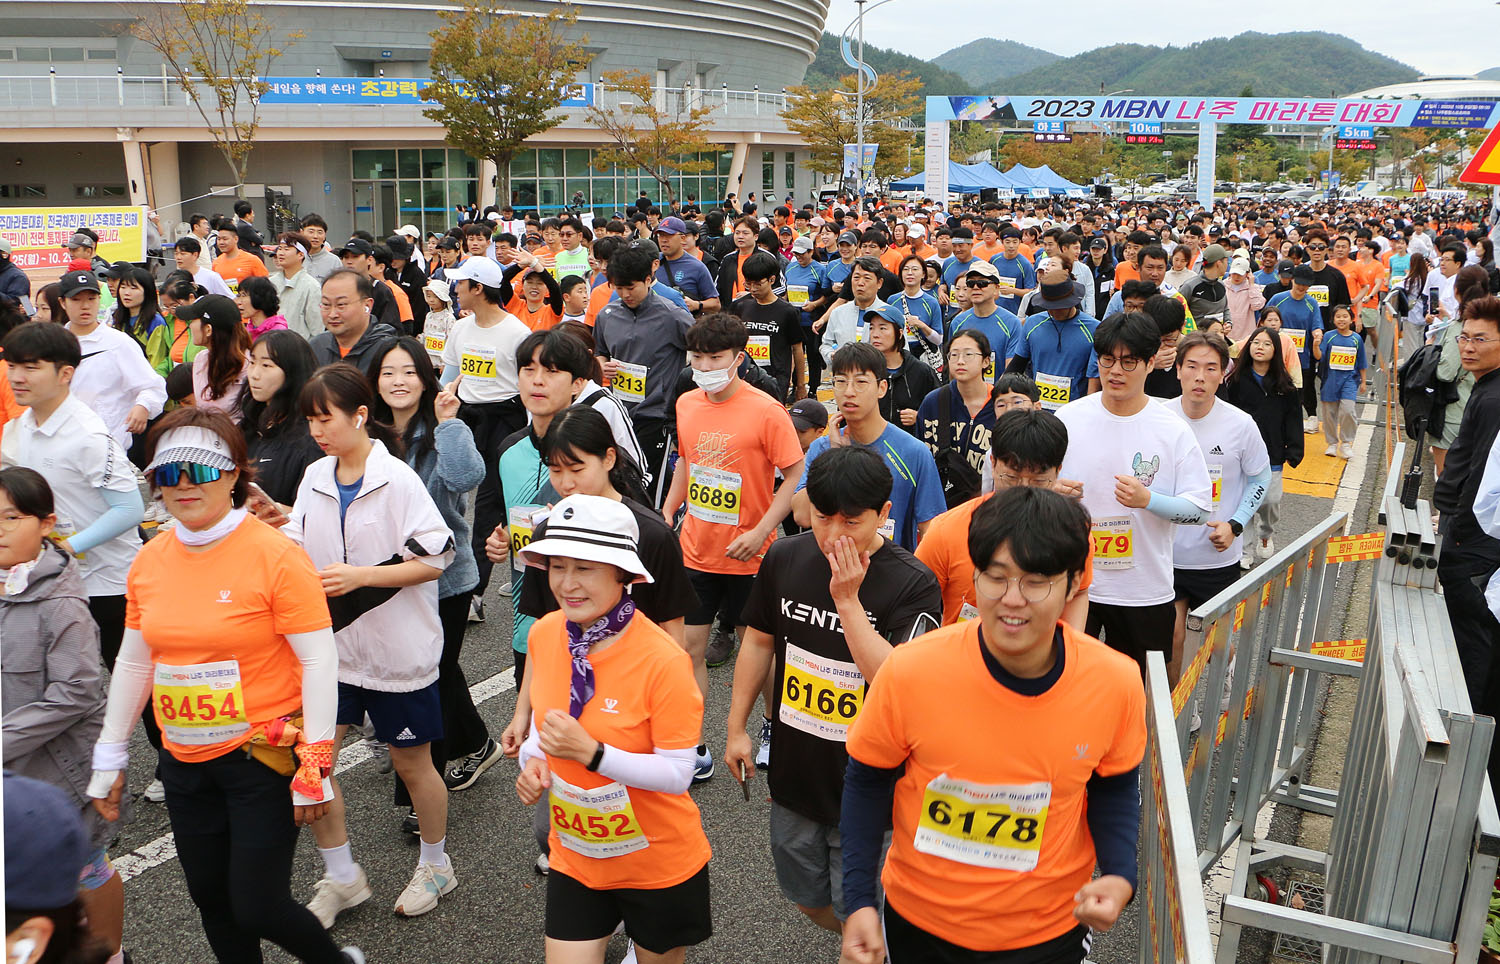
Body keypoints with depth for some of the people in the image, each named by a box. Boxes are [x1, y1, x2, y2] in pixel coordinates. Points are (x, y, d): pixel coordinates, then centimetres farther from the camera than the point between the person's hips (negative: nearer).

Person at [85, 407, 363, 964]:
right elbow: (133, 662, 13)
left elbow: (319, 662, -15)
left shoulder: (275, 555, -15)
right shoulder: (149, 561, 3)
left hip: (263, 755, -5)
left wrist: (315, 766, -16)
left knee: (257, 909, 0)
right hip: (184, 762, 6)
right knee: (211, 901, 15)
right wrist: (110, 757, 16)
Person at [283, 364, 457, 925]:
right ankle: (341, 877, 25)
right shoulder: (315, 479, 3)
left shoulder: (398, 480, -16)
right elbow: (295, 548, 12)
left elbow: (436, 559, -17)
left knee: (410, 763, 10)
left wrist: (360, 576, -24)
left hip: (396, 646, -5)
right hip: (331, 642, 6)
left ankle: (436, 866, 34)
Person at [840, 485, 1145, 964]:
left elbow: (1114, 785, 1)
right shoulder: (910, 671, -24)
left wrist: (1119, 875, -15)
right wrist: (859, 902, -11)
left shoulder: (1117, 682, -19)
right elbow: (869, 781, -8)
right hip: (918, 919, 0)